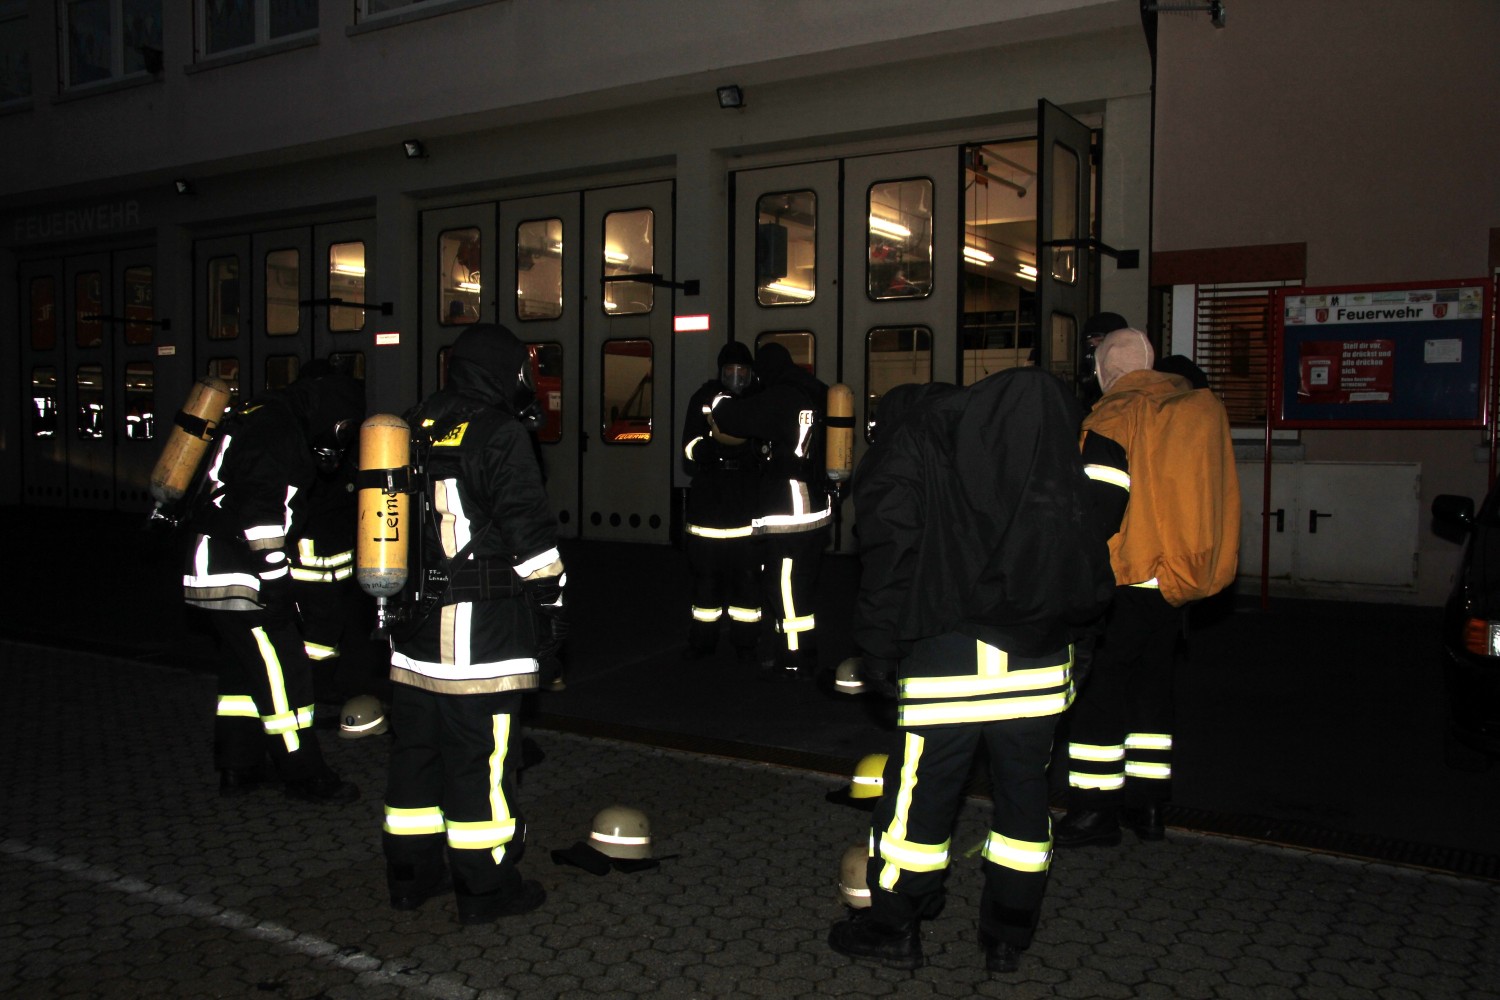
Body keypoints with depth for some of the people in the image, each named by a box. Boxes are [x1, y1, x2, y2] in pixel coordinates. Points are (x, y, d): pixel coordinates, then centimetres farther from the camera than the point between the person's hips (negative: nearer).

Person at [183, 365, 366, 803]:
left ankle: (238, 769, 28)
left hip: (216, 572, 11)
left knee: (244, 668, 18)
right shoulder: (277, 428, -16)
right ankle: (305, 776, 3)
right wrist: (276, 581, -22)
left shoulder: (263, 418, 17)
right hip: (238, 576, -11)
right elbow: (261, 511, -24)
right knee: (284, 672, -5)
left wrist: (276, 577, 23)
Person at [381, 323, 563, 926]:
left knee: (415, 747, 15)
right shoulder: (500, 434, -12)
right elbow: (531, 532, -13)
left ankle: (411, 875, 27)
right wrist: (552, 601, -2)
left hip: (415, 626, 8)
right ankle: (486, 889, 10)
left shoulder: (414, 430, 11)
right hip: (483, 627, -7)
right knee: (482, 755, 0)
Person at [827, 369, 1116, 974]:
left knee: (920, 788, 5)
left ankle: (894, 927, 18)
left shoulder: (908, 441, 4)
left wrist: (879, 647, -2)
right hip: (1038, 661, 5)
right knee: (1023, 789, 13)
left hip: (947, 656, -5)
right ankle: (1008, 936, 24)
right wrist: (1069, 623, 14)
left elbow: (889, 554, -7)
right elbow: (1091, 556, 11)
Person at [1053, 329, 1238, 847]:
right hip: (1175, 585, 7)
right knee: (1152, 686, 16)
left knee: (1099, 693, 2)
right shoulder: (1202, 408, 10)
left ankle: (1095, 808, 7)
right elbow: (1214, 498, 18)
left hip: (1124, 584, -7)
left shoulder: (1114, 417, -13)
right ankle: (1147, 804, 23)